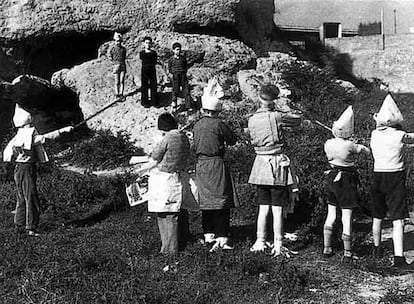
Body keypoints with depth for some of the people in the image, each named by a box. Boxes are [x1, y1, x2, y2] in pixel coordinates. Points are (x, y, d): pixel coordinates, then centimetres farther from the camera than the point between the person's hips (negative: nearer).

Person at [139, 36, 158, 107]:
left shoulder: (154, 53, 2)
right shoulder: (142, 53, 2)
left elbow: (155, 62, 0)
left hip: (152, 70, 1)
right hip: (144, 70, -1)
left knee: (153, 86, 3)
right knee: (144, 86, 2)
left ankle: (154, 102, 14)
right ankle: (145, 102, 11)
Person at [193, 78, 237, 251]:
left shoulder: (197, 125, 7)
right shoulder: (218, 124, -11)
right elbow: (232, 140, -1)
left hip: (200, 165, 6)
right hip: (216, 164, -6)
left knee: (206, 202, 13)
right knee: (221, 202, -1)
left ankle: (209, 236, 19)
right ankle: (221, 238, -3)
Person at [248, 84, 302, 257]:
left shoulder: (252, 121, 2)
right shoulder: (276, 117, -12)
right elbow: (298, 119, -1)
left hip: (260, 164, 4)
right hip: (278, 164, -4)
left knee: (263, 207, 13)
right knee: (277, 209, 1)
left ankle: (260, 242, 16)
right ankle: (277, 246, 4)